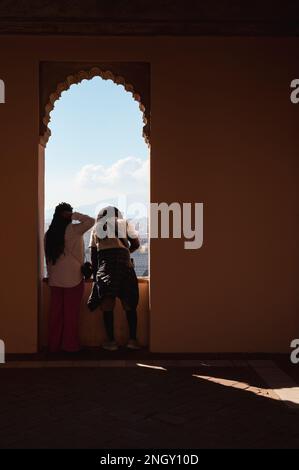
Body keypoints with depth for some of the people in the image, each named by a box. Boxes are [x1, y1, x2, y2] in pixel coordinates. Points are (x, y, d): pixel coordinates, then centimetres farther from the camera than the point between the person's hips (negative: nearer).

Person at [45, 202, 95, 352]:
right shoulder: (73, 230, -10)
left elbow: (48, 258, 10)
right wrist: (73, 215, -6)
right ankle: (70, 345, 8)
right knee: (71, 313, 3)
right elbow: (91, 221, -9)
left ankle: (54, 345, 15)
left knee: (56, 312, 9)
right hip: (73, 278, -5)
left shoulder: (49, 234, 5)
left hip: (55, 279, 5)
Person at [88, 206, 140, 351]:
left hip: (104, 266, 0)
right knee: (129, 304, 9)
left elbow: (94, 254, 17)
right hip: (124, 264, 0)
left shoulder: (96, 227, 20)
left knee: (107, 305, 6)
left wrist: (95, 273, 22)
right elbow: (136, 244, 21)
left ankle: (111, 341, 6)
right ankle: (133, 339, 8)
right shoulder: (124, 224, 16)